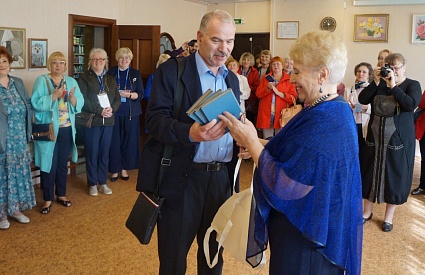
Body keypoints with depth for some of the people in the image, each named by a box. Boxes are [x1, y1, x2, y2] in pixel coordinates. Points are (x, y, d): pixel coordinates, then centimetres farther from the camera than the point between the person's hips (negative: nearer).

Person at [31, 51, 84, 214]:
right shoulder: (41, 80, -4)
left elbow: (80, 105, 2)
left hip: (67, 129, 4)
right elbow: (36, 104, -14)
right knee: (48, 165, 0)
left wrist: (73, 98, -18)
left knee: (63, 164, 14)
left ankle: (61, 194, 28)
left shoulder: (72, 82, 8)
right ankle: (47, 199, 12)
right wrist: (54, 96, -24)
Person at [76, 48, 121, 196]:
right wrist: (100, 111, -18)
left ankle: (103, 182, 19)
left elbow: (117, 98, 10)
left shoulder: (111, 79, 15)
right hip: (92, 121, -4)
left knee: (104, 152, 9)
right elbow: (83, 100, -11)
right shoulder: (84, 78, -2)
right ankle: (92, 184, 14)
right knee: (92, 153, 2)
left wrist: (111, 109, -10)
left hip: (108, 121, 4)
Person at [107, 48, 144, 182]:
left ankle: (124, 168, 16)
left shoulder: (136, 74, 7)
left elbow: (140, 94, 0)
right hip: (114, 112, -1)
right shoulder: (111, 72, 5)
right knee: (114, 141, -2)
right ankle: (114, 169, 10)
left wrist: (129, 95, -18)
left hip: (131, 113, 1)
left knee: (129, 141, 3)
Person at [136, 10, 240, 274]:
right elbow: (155, 119, -14)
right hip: (181, 177, -5)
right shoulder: (172, 71, -7)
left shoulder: (232, 79, 11)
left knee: (214, 252, 20)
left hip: (222, 176, 6)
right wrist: (189, 133, -32)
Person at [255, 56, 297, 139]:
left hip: (281, 114, -2)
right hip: (266, 114, 2)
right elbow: (258, 94, 9)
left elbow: (293, 97, -4)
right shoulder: (266, 78, 16)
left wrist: (278, 92, -13)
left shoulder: (289, 80, 6)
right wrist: (267, 88, -8)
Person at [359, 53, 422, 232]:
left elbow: (411, 105, -21)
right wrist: (376, 82, -17)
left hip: (399, 139, -2)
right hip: (376, 137, 3)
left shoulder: (412, 85, -2)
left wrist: (393, 86, -23)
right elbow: (362, 100, -8)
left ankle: (389, 217, 22)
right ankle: (367, 212, 26)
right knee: (371, 174, 9)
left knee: (395, 177, 6)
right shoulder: (379, 84, 5)